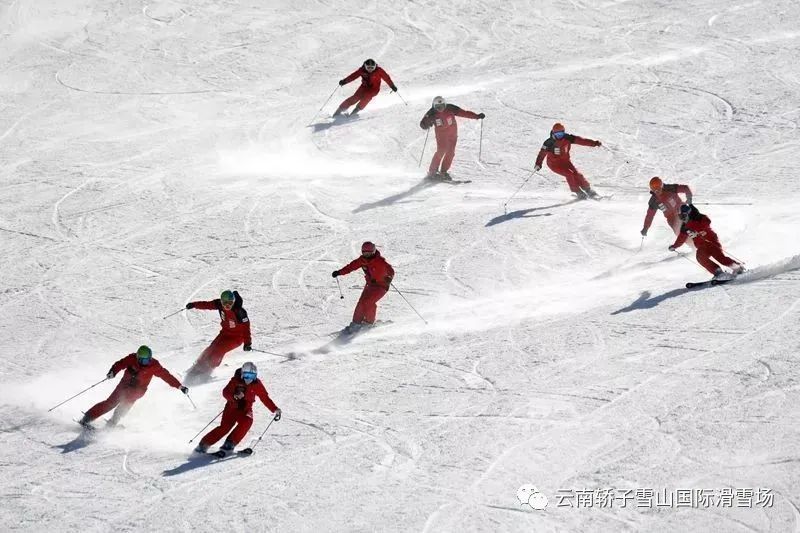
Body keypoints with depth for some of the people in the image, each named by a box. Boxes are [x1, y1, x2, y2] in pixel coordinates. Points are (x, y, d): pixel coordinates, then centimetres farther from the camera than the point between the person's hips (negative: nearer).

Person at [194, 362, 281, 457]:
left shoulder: (257, 384, -3)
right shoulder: (236, 381, -11)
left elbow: (265, 398, 4)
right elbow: (225, 392, -21)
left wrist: (275, 409, -1)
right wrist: (234, 396, -41)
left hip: (245, 409, 2)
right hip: (232, 407, -2)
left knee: (247, 422, -29)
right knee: (225, 427, -19)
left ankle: (229, 445, -21)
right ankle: (203, 445, -7)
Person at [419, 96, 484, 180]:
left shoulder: (450, 108, -16)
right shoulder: (432, 113, -17)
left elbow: (463, 113, -14)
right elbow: (423, 123, -17)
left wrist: (477, 116, -19)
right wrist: (427, 124, -41)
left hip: (452, 132, 2)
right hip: (441, 134, -2)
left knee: (450, 152, -6)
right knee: (441, 151, -17)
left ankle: (443, 172, 5)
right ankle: (432, 172, -10)